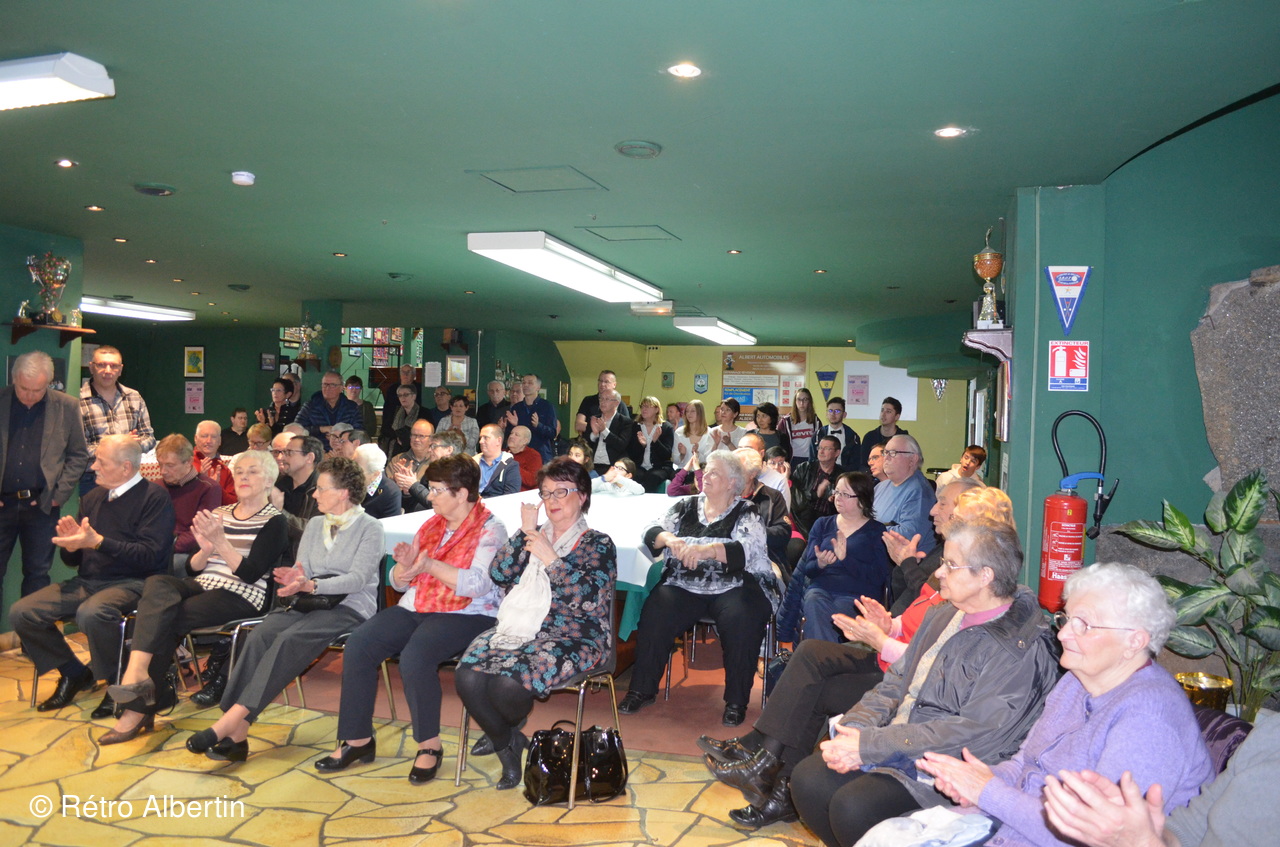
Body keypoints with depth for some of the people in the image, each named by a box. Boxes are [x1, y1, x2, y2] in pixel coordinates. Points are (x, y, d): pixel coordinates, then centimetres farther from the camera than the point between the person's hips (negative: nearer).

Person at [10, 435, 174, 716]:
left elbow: (150, 556, -19)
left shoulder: (153, 498, -8)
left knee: (91, 613, -36)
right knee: (21, 613, -9)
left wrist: (98, 542, -23)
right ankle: (74, 673, 12)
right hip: (87, 581, 8)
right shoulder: (92, 499, 14)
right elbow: (73, 561, 18)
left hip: (130, 583, -8)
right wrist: (71, 544, -6)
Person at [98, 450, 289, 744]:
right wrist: (205, 549, -9)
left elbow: (250, 573, -12)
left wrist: (220, 541, -20)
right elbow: (193, 567, 13)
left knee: (164, 619, -25)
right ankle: (138, 673, -36)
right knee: (157, 583, -27)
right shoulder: (219, 513, 18)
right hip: (202, 586, 6)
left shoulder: (274, 521, -1)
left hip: (241, 597, -5)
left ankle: (139, 707, -15)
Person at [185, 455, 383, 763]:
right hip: (309, 601, 6)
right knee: (259, 635, -24)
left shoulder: (369, 528, 0)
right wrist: (294, 579, -11)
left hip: (349, 606, -5)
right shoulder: (315, 524, 21)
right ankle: (237, 734, -30)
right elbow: (302, 571, 14)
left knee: (289, 639, -32)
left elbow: (358, 578, -13)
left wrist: (312, 585, -25)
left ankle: (231, 719, -34)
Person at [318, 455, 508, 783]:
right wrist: (405, 565, -8)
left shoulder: (490, 530, -6)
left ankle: (430, 745, -13)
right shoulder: (431, 524, 15)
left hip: (466, 614, -7)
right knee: (358, 645, -13)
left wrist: (431, 565, -26)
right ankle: (357, 739, -1)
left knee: (415, 657, -33)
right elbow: (398, 582, 16)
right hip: (416, 608, 7)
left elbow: (478, 584, -21)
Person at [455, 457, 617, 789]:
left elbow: (588, 596, -13)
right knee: (468, 677, -22)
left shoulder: (598, 544, 4)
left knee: (508, 683, -30)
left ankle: (503, 733, 10)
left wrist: (549, 557, -15)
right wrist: (524, 532, -2)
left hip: (570, 637, -5)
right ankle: (508, 747, 6)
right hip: (519, 629, 5)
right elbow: (498, 575, 5)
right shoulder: (535, 536, 18)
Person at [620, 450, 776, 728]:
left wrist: (706, 550, -30)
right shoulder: (686, 507, 15)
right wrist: (669, 540, -19)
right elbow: (652, 532, 5)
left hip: (733, 587, -3)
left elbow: (749, 550, -15)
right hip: (684, 586, 3)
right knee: (654, 614, -22)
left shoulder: (746, 513, 3)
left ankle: (736, 702, -13)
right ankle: (642, 689, -5)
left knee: (741, 621, -32)